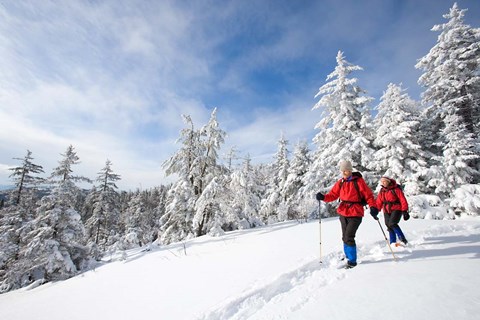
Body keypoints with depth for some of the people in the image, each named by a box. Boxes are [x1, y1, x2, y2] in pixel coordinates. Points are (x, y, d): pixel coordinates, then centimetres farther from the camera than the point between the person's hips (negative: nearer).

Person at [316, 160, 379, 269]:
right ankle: (348, 256, 38)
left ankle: (352, 261, 8)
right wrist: (323, 197, -16)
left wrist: (373, 207, -20)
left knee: (348, 237, -10)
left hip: (355, 214, -5)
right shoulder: (340, 183, 5)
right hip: (343, 214, 5)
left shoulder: (358, 181, -7)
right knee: (345, 237, 17)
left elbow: (368, 195, -7)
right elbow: (333, 195, 2)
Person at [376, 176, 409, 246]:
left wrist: (405, 211, -12)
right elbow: (379, 202, 11)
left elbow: (403, 200, -8)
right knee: (389, 227, 4)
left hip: (396, 209, -5)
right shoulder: (382, 191, 9)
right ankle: (393, 242, 12)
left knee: (392, 224, -20)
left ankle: (403, 239, -5)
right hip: (387, 211, 6)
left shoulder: (396, 189, -8)